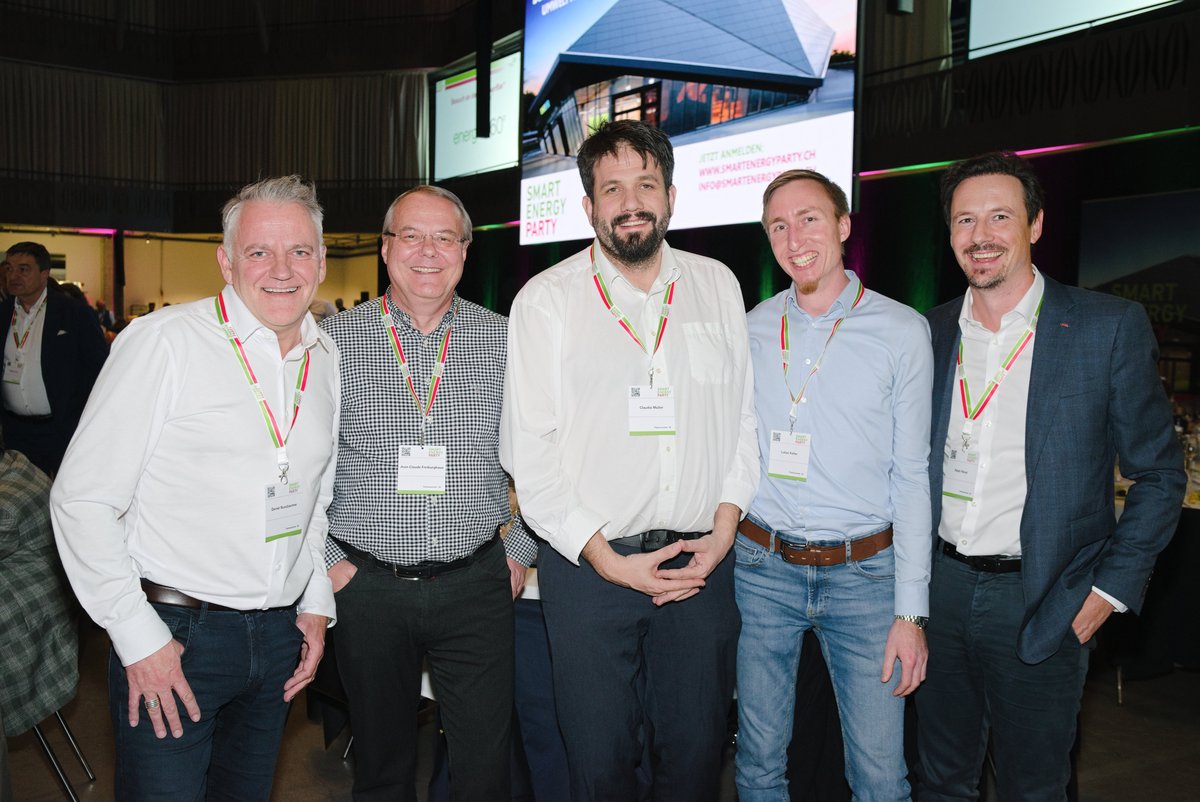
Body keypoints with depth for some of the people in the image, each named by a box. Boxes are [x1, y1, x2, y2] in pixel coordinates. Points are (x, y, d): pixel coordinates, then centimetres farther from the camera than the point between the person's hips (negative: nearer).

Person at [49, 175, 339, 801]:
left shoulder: (327, 357, 6)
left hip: (279, 635, 5)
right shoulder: (163, 342, -12)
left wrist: (316, 603, 11)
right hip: (171, 636, -5)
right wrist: (139, 638, -13)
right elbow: (83, 500, -12)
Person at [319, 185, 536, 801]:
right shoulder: (334, 341, -1)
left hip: (477, 585, 1)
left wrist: (520, 549, 4)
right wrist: (325, 558, -1)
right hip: (366, 583, 0)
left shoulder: (503, 341, 3)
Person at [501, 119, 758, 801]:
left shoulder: (717, 285, 8)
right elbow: (527, 449, -5)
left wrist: (723, 530, -2)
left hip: (702, 565, 2)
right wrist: (606, 559, -10)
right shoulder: (547, 300, -2)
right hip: (588, 566, -2)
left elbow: (742, 418, 10)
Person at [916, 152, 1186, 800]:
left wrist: (1109, 591, -8)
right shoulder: (931, 333, 5)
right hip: (939, 589, 4)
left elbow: (1159, 474, -3)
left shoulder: (1111, 327, -7)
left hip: (1040, 605, -3)